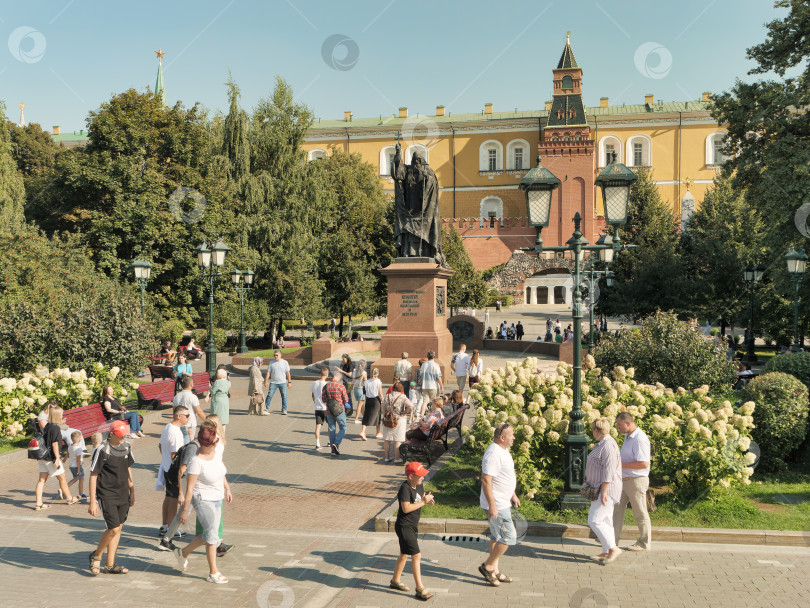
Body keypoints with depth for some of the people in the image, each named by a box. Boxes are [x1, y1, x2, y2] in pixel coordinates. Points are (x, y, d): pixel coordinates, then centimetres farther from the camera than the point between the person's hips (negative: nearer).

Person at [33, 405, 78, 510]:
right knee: (62, 478, 8)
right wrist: (57, 458, -19)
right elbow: (55, 443, -19)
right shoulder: (55, 428, -16)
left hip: (43, 457, 8)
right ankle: (69, 498, 22)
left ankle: (38, 503, 3)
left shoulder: (47, 426, 9)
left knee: (42, 479, 5)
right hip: (51, 458, -8)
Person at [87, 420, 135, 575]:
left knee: (118, 528, 9)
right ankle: (96, 556, 14)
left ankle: (110, 565, 19)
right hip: (107, 496, -6)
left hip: (123, 495, 6)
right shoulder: (102, 450, -13)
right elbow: (93, 475, -10)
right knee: (113, 529, -11)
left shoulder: (127, 447, 6)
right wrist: (92, 502, -12)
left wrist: (132, 492, 19)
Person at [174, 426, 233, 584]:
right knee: (212, 535, -7)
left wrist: (227, 489, 24)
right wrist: (185, 510, -17)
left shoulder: (214, 452, 0)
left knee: (209, 536, 14)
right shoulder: (196, 461, -22)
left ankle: (183, 553, 36)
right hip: (203, 499, -8)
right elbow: (189, 487, -19)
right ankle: (213, 573, 4)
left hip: (216, 499, 8)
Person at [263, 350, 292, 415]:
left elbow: (288, 373, 4)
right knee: (269, 395, -6)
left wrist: (289, 382, 0)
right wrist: (266, 381, -3)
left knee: (284, 396, -1)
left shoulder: (285, 363, 3)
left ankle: (284, 410, 8)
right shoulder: (271, 363, 5)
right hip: (273, 382, 0)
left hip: (283, 383, 0)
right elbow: (268, 372, 4)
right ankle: (266, 408, 4)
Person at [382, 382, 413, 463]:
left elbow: (383, 408, 7)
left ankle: (386, 457, 20)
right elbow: (411, 406, -21)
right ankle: (397, 458, 4)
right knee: (397, 441, 1)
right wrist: (404, 413, -9)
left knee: (386, 440, 12)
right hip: (399, 420, -4)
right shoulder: (402, 397, -11)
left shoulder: (387, 396, 1)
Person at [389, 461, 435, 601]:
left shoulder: (419, 485, 5)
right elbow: (406, 508, -28)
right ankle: (420, 589, -5)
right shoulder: (405, 488, -22)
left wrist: (428, 499, -3)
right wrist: (423, 502, -25)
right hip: (404, 526, -10)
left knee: (404, 554, 21)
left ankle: (395, 581, 38)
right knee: (416, 555, -11)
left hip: (413, 526, 10)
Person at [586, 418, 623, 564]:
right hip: (601, 489, 11)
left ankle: (613, 548, -6)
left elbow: (609, 471, -24)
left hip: (606, 490, -11)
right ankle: (606, 552, 16)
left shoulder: (608, 446, -19)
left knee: (594, 520, -12)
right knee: (605, 521, 12)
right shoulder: (602, 444, 15)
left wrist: (603, 492, -24)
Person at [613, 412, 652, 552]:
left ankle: (644, 543, 15)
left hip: (636, 481, -10)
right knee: (617, 508, 10)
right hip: (625, 480, 10)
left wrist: (622, 464, -22)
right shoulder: (628, 437, 11)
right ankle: (613, 538, 15)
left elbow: (644, 464, -27)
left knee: (640, 513, 3)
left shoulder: (639, 439, -21)